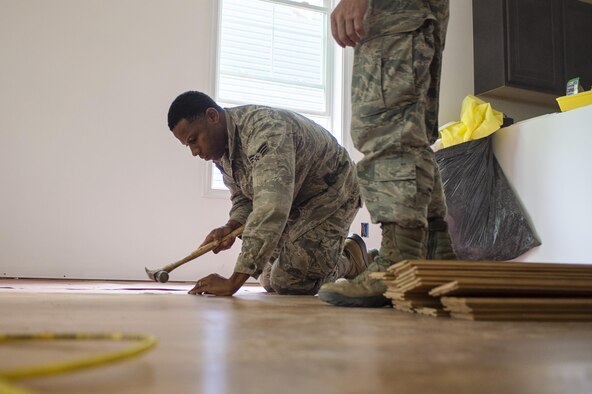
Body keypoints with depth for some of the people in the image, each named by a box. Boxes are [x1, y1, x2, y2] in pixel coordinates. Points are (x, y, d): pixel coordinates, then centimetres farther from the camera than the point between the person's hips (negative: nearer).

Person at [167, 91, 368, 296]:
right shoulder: (220, 149, -7)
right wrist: (230, 227, -21)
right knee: (270, 282, 10)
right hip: (293, 200, 9)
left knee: (288, 283, -15)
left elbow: (271, 207, -47)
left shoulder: (265, 130, -37)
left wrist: (233, 282, -48)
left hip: (331, 192, -8)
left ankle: (352, 259, 11)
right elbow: (244, 198, 4)